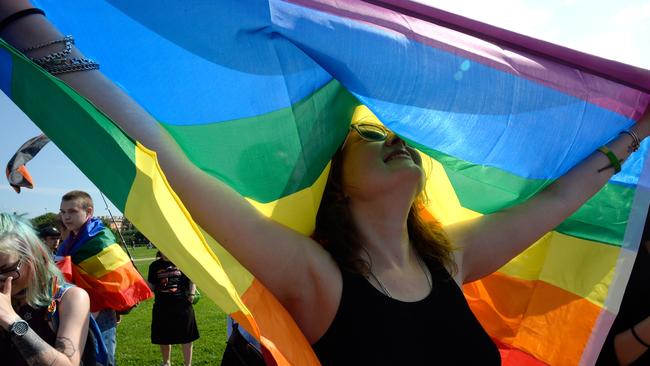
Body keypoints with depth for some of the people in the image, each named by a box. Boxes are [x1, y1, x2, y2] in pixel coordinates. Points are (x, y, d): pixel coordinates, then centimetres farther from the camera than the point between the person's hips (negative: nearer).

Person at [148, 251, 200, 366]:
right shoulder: (155, 266, 4)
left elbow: (192, 280, 4)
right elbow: (151, 285, 10)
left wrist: (192, 294, -9)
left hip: (182, 304, -2)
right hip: (162, 306, 3)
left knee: (186, 337, 4)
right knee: (163, 338, 15)